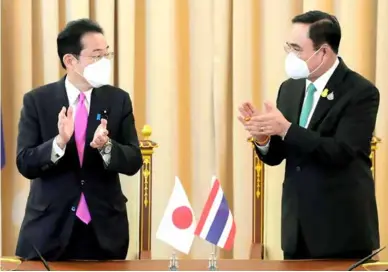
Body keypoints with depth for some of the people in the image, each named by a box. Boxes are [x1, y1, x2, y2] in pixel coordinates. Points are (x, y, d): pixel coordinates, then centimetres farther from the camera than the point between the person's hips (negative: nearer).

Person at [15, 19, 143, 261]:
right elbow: (25, 164, -8)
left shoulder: (118, 100, 2)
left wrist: (106, 146, -22)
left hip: (105, 228, 1)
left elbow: (134, 161, -2)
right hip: (50, 227, -1)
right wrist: (59, 142, -26)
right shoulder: (37, 101, -2)